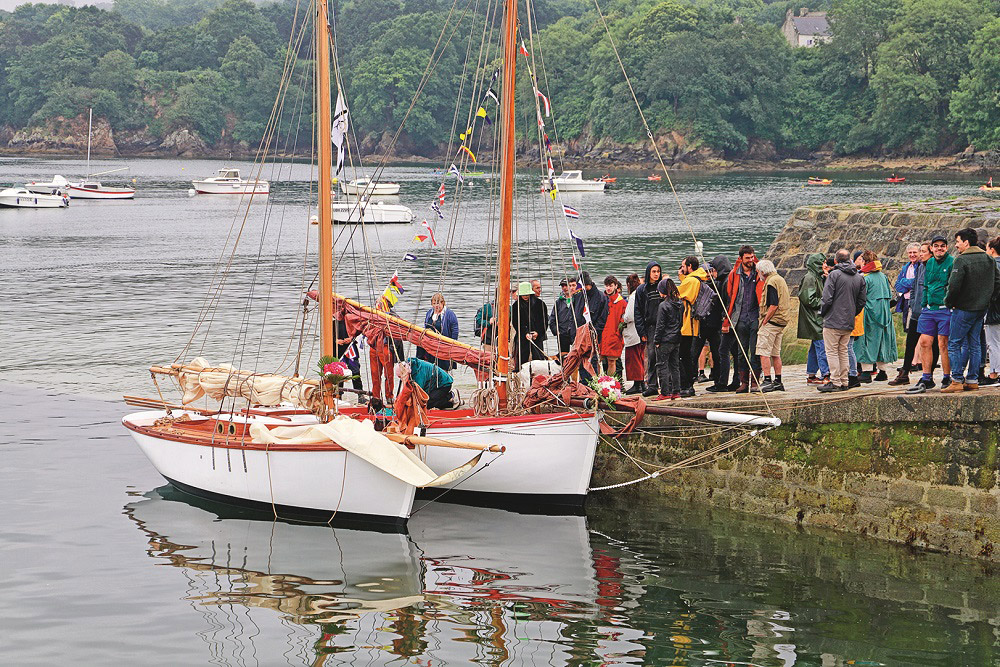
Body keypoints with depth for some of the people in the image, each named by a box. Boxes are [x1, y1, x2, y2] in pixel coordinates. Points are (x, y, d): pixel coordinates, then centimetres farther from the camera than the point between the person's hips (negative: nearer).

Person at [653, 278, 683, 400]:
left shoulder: (663, 305, -14)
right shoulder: (680, 304, 7)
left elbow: (660, 325, -13)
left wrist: (656, 340, -6)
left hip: (665, 340, -7)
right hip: (677, 340, 7)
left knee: (662, 366, -2)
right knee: (675, 366, 13)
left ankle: (665, 393, -5)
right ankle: (676, 392, 13)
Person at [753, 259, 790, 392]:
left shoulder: (771, 282, -14)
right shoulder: (780, 279, 18)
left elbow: (773, 305, -22)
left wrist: (764, 322, -16)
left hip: (771, 321, -10)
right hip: (782, 321, 10)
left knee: (763, 352, -9)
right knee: (775, 353, 14)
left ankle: (767, 381, -14)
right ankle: (778, 382, 15)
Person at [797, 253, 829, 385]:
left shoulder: (818, 277, 17)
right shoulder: (809, 278, -13)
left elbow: (824, 294, 19)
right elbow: (808, 299, -19)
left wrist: (826, 279, 6)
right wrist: (823, 303, -14)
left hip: (818, 318, 10)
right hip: (814, 318, -10)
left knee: (815, 347, 12)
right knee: (822, 345, -12)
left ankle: (810, 375, 16)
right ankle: (825, 374, -14)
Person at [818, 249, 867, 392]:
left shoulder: (834, 274, -10)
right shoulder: (859, 277, 9)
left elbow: (827, 298, -14)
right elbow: (862, 301, 11)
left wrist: (822, 313, 2)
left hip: (833, 321, -6)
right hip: (849, 323, 6)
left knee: (832, 352, -3)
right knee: (843, 351, 14)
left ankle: (835, 382, -7)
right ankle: (843, 382, 14)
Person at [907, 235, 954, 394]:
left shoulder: (952, 263, -6)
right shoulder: (929, 263, 14)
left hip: (945, 309, -6)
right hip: (929, 308, 6)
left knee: (943, 345, -4)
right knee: (924, 343, 3)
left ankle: (947, 379, 7)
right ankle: (926, 379, 8)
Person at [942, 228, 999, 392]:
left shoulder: (962, 260, -15)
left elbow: (954, 286, -23)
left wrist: (948, 301, -6)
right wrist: (986, 298, 16)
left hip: (964, 308, -7)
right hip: (982, 308, 7)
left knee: (954, 344, -2)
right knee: (974, 344, 12)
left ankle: (957, 381, -7)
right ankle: (973, 380, 12)